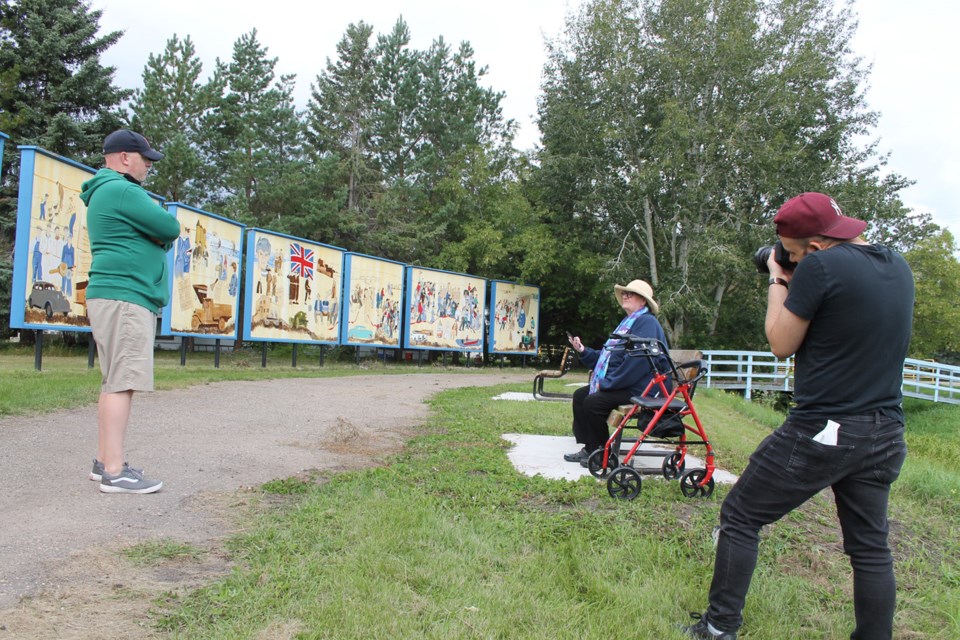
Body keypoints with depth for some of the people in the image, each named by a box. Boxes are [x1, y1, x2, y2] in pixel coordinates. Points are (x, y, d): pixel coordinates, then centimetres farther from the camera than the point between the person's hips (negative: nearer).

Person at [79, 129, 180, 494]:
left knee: (115, 381, 12)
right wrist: (162, 233, 8)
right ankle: (114, 473, -12)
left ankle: (104, 462, 17)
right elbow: (171, 229, -12)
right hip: (125, 298, -11)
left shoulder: (106, 192, 25)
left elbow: (158, 235, 21)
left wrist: (157, 236, 1)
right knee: (122, 383, -12)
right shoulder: (122, 191, -10)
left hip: (118, 298, 11)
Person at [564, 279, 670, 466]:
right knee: (580, 395, 9)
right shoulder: (627, 323, 20)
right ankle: (589, 448, 10)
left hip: (636, 390, -11)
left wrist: (607, 383, -21)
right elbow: (607, 357, 24)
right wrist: (583, 351, 10)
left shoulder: (647, 323, -14)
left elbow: (637, 361, -25)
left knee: (593, 402, -25)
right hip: (617, 385, 11)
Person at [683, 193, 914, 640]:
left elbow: (782, 345, -7)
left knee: (739, 519, 7)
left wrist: (777, 282, 5)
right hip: (885, 435, 7)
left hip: (821, 431, -7)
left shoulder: (819, 266, -16)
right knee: (870, 548, 16)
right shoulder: (899, 267, 8)